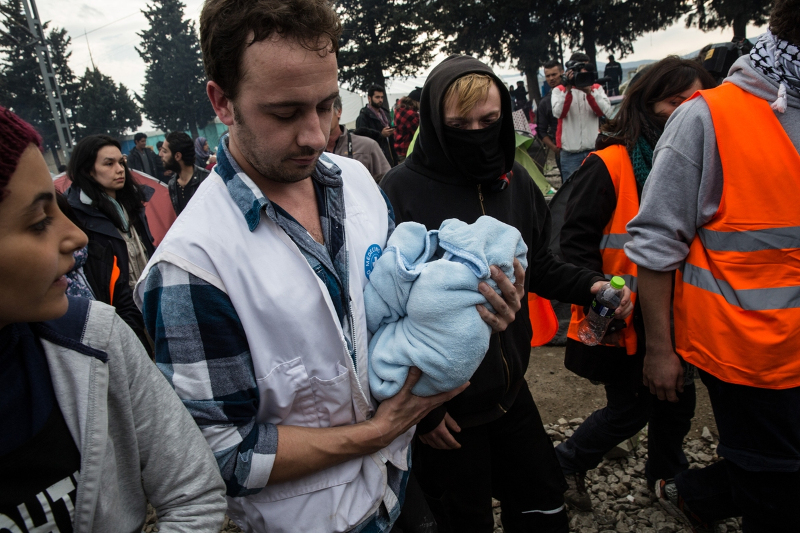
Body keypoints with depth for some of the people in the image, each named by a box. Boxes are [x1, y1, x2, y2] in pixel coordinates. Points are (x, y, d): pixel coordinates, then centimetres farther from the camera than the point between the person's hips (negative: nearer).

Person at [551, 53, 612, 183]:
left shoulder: (596, 88, 13)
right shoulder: (559, 90, 7)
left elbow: (604, 111, -5)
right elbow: (558, 113, -11)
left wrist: (589, 92, -18)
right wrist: (568, 89, -19)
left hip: (595, 149, 2)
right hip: (570, 153, -2)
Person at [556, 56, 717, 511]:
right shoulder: (609, 166, -17)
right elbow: (576, 240, -17)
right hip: (624, 321, -6)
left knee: (678, 400, 19)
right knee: (631, 410, 6)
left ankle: (668, 473, 46)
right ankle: (566, 464, 31)